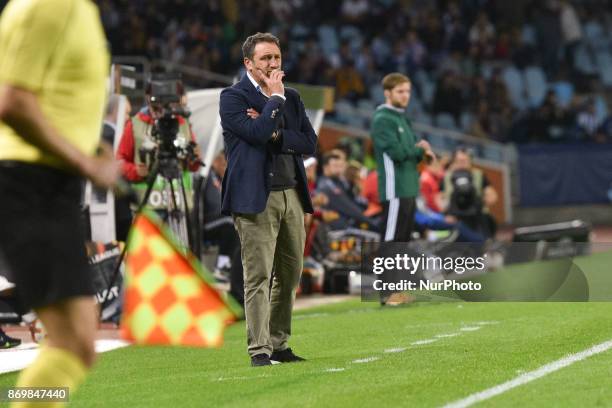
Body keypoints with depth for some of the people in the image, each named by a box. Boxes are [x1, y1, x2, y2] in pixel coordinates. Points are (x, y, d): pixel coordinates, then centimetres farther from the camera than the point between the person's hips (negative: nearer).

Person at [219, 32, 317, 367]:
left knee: (289, 275, 7)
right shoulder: (233, 97, -2)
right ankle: (259, 349, -7)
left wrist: (274, 133, -8)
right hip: (257, 198, -6)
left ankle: (279, 345, 15)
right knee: (258, 276, -8)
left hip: (292, 195, 6)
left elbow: (309, 143, 6)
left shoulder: (291, 98, 16)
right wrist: (275, 97, -8)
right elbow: (258, 133, -18)